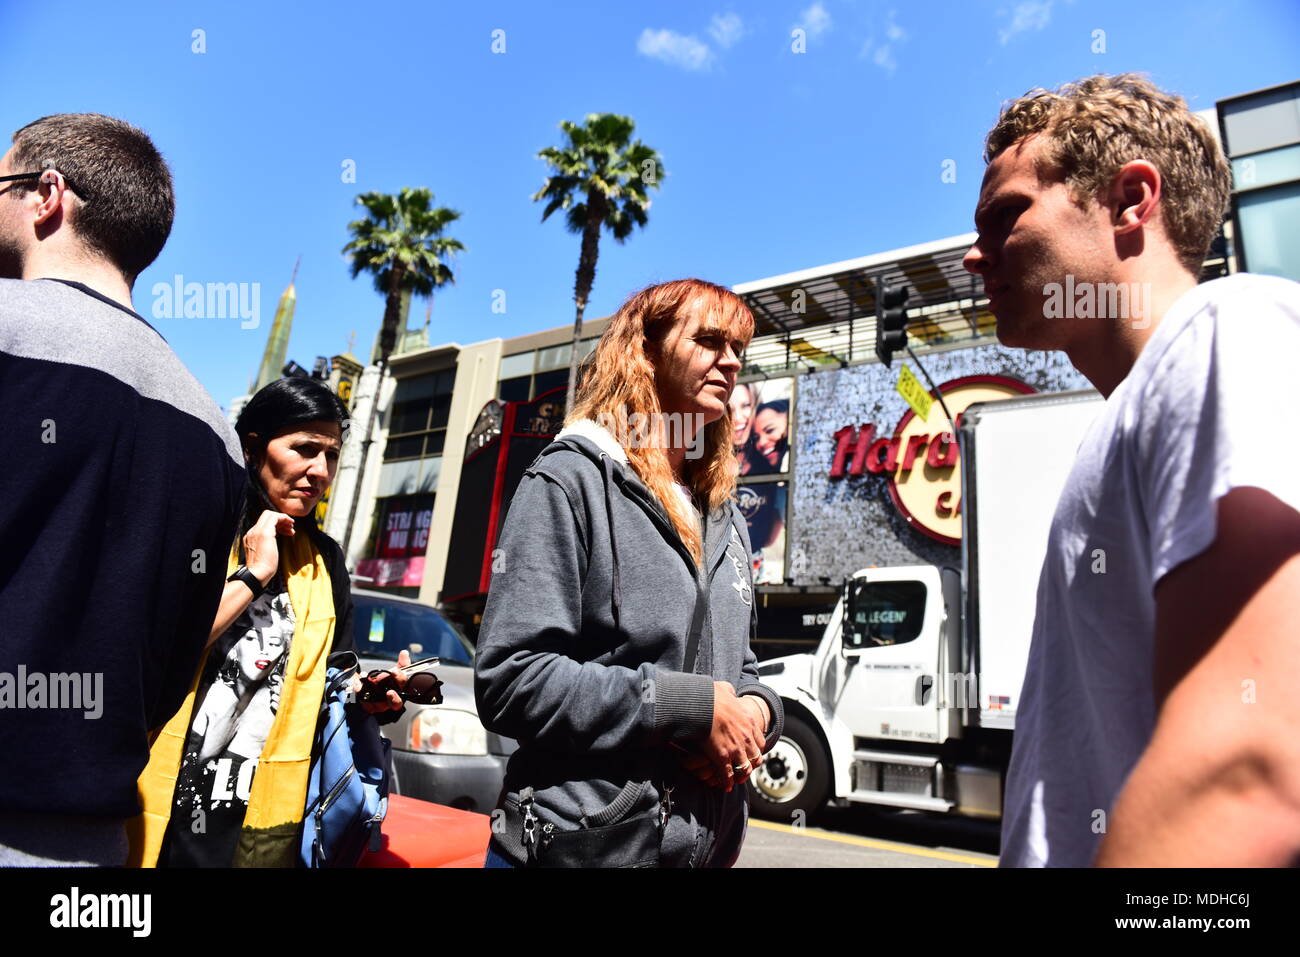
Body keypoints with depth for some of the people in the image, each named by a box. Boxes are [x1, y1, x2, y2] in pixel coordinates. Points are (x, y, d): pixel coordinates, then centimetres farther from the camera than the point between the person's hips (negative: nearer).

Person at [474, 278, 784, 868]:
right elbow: (511, 678, -20)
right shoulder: (572, 480, -13)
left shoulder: (725, 521, 10)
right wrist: (688, 707, -21)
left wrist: (756, 709, -5)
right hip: (583, 843, -7)